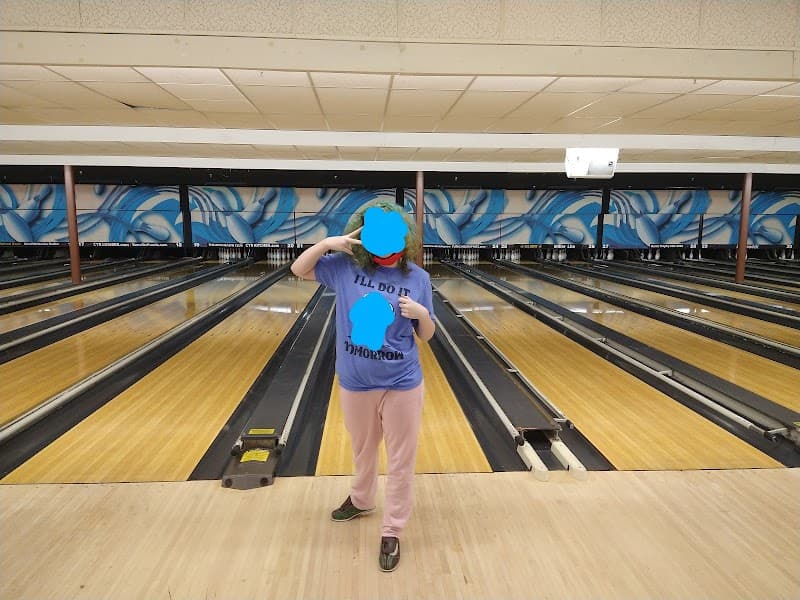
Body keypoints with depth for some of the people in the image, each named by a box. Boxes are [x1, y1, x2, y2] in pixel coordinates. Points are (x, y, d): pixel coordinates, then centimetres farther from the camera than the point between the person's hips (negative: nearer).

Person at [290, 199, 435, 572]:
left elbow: (427, 336, -1)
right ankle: (360, 500, 53)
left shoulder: (417, 278, -8)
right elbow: (299, 270, 1)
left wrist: (421, 314, -24)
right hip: (355, 384, 1)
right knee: (363, 452, 25)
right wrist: (327, 243, -15)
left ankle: (392, 534, 30)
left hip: (402, 385, -1)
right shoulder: (346, 266, -7)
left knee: (401, 461, 11)